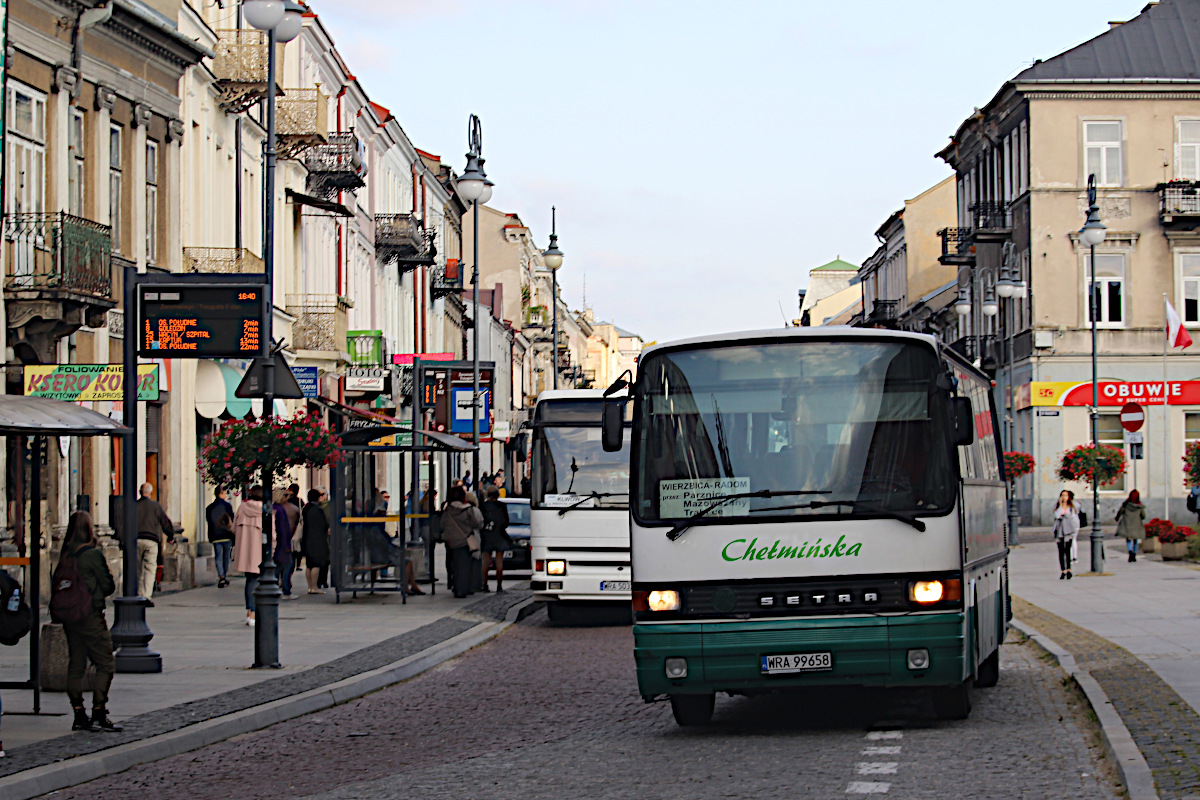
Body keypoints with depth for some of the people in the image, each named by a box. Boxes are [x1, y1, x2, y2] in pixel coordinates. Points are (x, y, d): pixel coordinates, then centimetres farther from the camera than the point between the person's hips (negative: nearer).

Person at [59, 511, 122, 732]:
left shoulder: (65, 554, 4)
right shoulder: (93, 554, -13)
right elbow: (108, 586, -8)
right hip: (91, 615, -7)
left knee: (75, 666, 11)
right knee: (105, 664, -1)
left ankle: (79, 717, 13)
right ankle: (98, 715, -8)